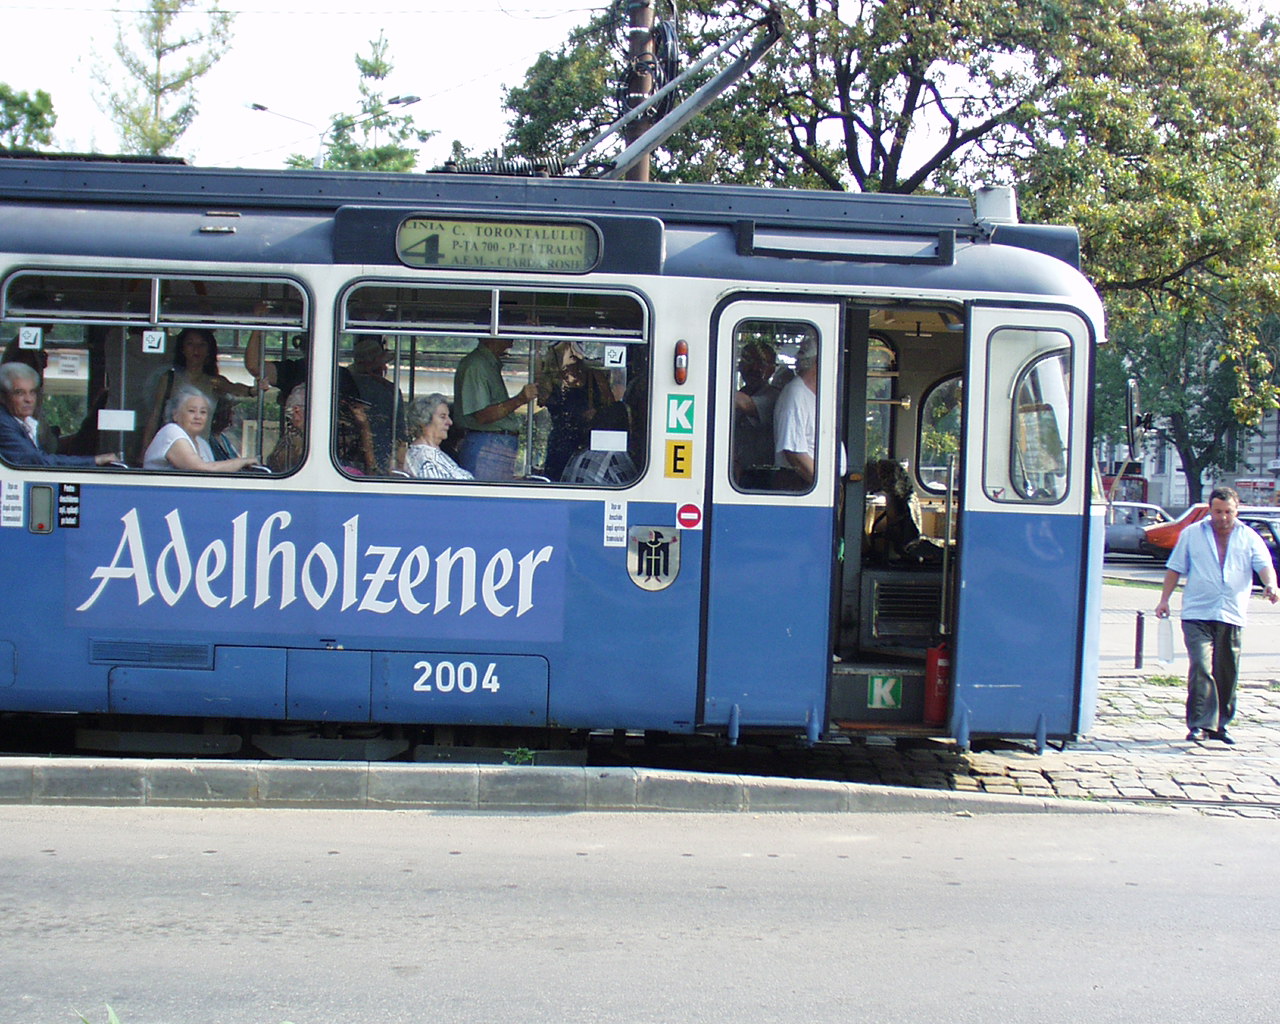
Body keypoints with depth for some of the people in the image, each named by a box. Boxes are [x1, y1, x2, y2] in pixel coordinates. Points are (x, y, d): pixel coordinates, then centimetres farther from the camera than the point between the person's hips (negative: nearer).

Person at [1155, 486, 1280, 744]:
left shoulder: (1249, 537, 10)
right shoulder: (1191, 534, 9)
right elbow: (1175, 568, 11)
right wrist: (1165, 599, 3)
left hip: (1232, 616, 2)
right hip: (1197, 614, -2)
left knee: (1227, 674, 7)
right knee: (1201, 669, -15)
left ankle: (1219, 724, 19)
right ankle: (1200, 724, -15)